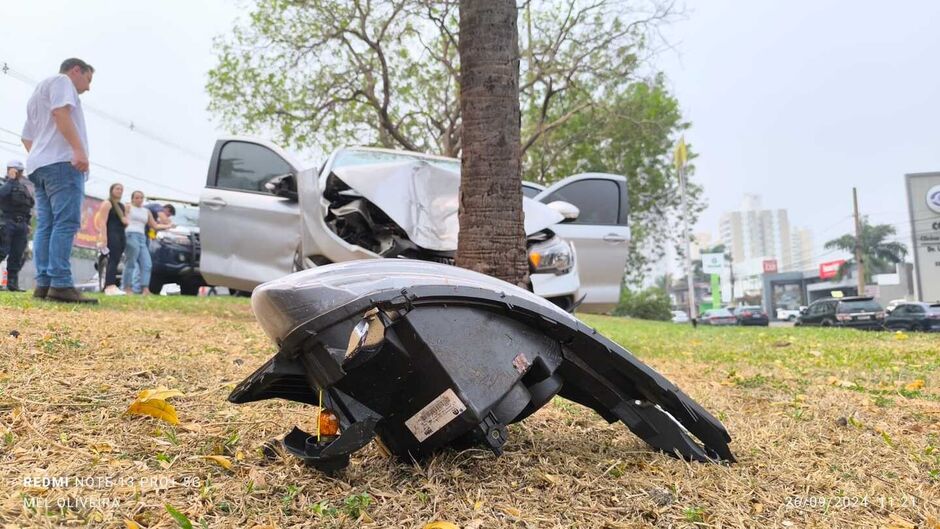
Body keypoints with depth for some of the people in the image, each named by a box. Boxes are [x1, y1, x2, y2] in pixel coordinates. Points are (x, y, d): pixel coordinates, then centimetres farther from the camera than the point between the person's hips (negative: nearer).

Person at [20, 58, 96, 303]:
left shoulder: (37, 94, 34)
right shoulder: (60, 81, 6)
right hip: (61, 161, -10)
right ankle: (61, 284, -26)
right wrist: (78, 148, -23)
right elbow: (60, 111, -14)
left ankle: (43, 284, -6)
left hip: (38, 165, 10)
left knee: (45, 226, 1)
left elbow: (26, 137, 31)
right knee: (66, 223, -18)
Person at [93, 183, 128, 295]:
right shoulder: (107, 203, 0)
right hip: (111, 234, -8)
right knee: (113, 260, -20)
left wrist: (126, 221, 6)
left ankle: (108, 286, 3)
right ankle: (110, 286, -29)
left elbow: (125, 222, 32)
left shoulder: (122, 206, 24)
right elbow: (103, 222, -11)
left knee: (115, 261, 3)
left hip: (121, 235, 8)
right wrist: (103, 238, -22)